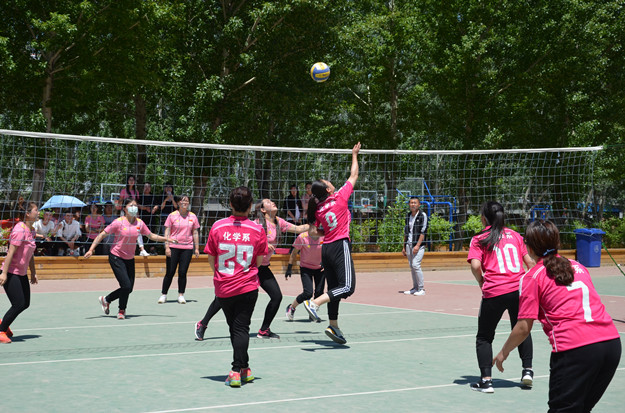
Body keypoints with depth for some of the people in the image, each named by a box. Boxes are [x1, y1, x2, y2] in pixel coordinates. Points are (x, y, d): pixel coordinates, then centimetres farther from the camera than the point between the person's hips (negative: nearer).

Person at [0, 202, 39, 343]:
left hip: (22, 273, 9)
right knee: (19, 304, -9)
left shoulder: (32, 231, 9)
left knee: (25, 304, 8)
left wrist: (33, 272, 19)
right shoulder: (20, 230, -19)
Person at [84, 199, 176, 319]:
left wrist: (166, 239, 2)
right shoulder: (119, 222, -14)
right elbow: (102, 235, -11)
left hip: (130, 259, 6)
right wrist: (91, 249, -17)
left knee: (128, 289, 5)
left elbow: (151, 236, 13)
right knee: (126, 285, -15)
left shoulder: (139, 223, 0)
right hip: (116, 258, -6)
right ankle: (122, 310, 11)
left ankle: (105, 300, 28)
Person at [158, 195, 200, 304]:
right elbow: (167, 232, 1)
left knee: (182, 273, -1)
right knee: (170, 272, -1)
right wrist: (167, 246, -7)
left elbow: (195, 233, 12)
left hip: (187, 248, 1)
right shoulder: (172, 216, 2)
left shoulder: (193, 216, 8)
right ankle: (163, 295, 11)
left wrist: (197, 248, 8)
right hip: (173, 247, -1)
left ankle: (181, 295, 9)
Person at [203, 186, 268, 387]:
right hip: (247, 287, -1)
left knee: (234, 328, 16)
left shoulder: (218, 227, -6)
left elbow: (211, 260, 1)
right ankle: (237, 370, -6)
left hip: (223, 288, 2)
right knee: (241, 328, 3)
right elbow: (259, 262, 1)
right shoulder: (258, 230, -8)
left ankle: (243, 369, 24)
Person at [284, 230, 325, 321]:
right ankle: (291, 308, 13)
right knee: (308, 293, -14)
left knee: (319, 293, -3)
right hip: (306, 268, -3)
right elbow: (294, 252, -6)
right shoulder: (302, 237, -20)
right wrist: (289, 268, -5)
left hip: (320, 268, 3)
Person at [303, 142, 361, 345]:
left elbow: (314, 233, 10)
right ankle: (314, 302, -26)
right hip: (340, 246, -7)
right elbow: (354, 176, 6)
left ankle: (333, 326, 12)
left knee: (334, 288, 12)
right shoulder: (340, 197, -6)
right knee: (347, 287, -11)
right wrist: (354, 155, 16)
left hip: (326, 248, 7)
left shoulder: (318, 210, 6)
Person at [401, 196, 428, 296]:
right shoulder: (408, 216, 15)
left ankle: (421, 289, -9)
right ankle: (415, 288, 14)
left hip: (418, 245, -6)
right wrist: (404, 247, 17)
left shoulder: (422, 215, -4)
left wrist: (418, 245, -19)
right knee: (411, 266, 7)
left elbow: (423, 231, -11)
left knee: (416, 265, -16)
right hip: (409, 244, 6)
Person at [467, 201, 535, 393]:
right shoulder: (514, 235, 11)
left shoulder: (479, 239, 1)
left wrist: (481, 282, 5)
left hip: (494, 292, -3)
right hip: (519, 289, 3)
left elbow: (475, 265, -12)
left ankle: (486, 380, 6)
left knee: (484, 337, 12)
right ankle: (527, 370, 23)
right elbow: (530, 262, 12)